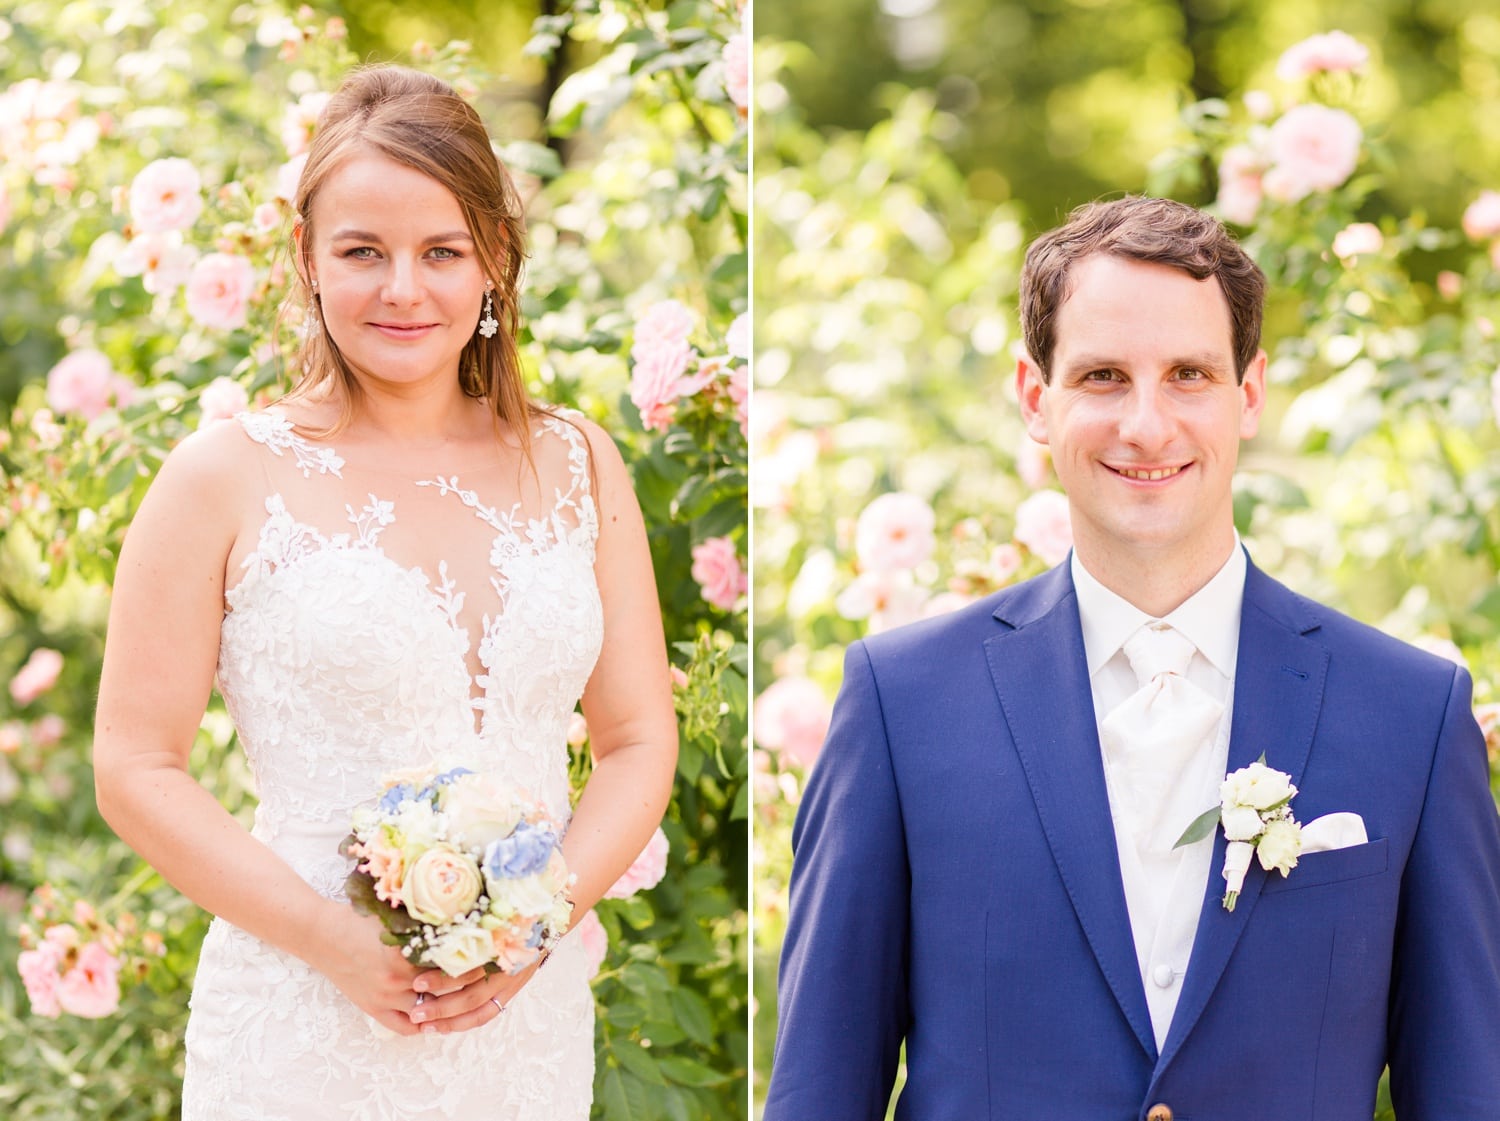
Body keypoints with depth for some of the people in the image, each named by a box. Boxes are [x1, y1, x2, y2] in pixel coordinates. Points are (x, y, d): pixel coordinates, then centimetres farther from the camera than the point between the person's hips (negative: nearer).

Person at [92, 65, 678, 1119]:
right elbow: (137, 769, -5)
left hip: (530, 1021, 3)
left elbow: (640, 740, 6)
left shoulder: (577, 465, 4)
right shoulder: (225, 478, -4)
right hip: (302, 1027, -3)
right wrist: (333, 939, -14)